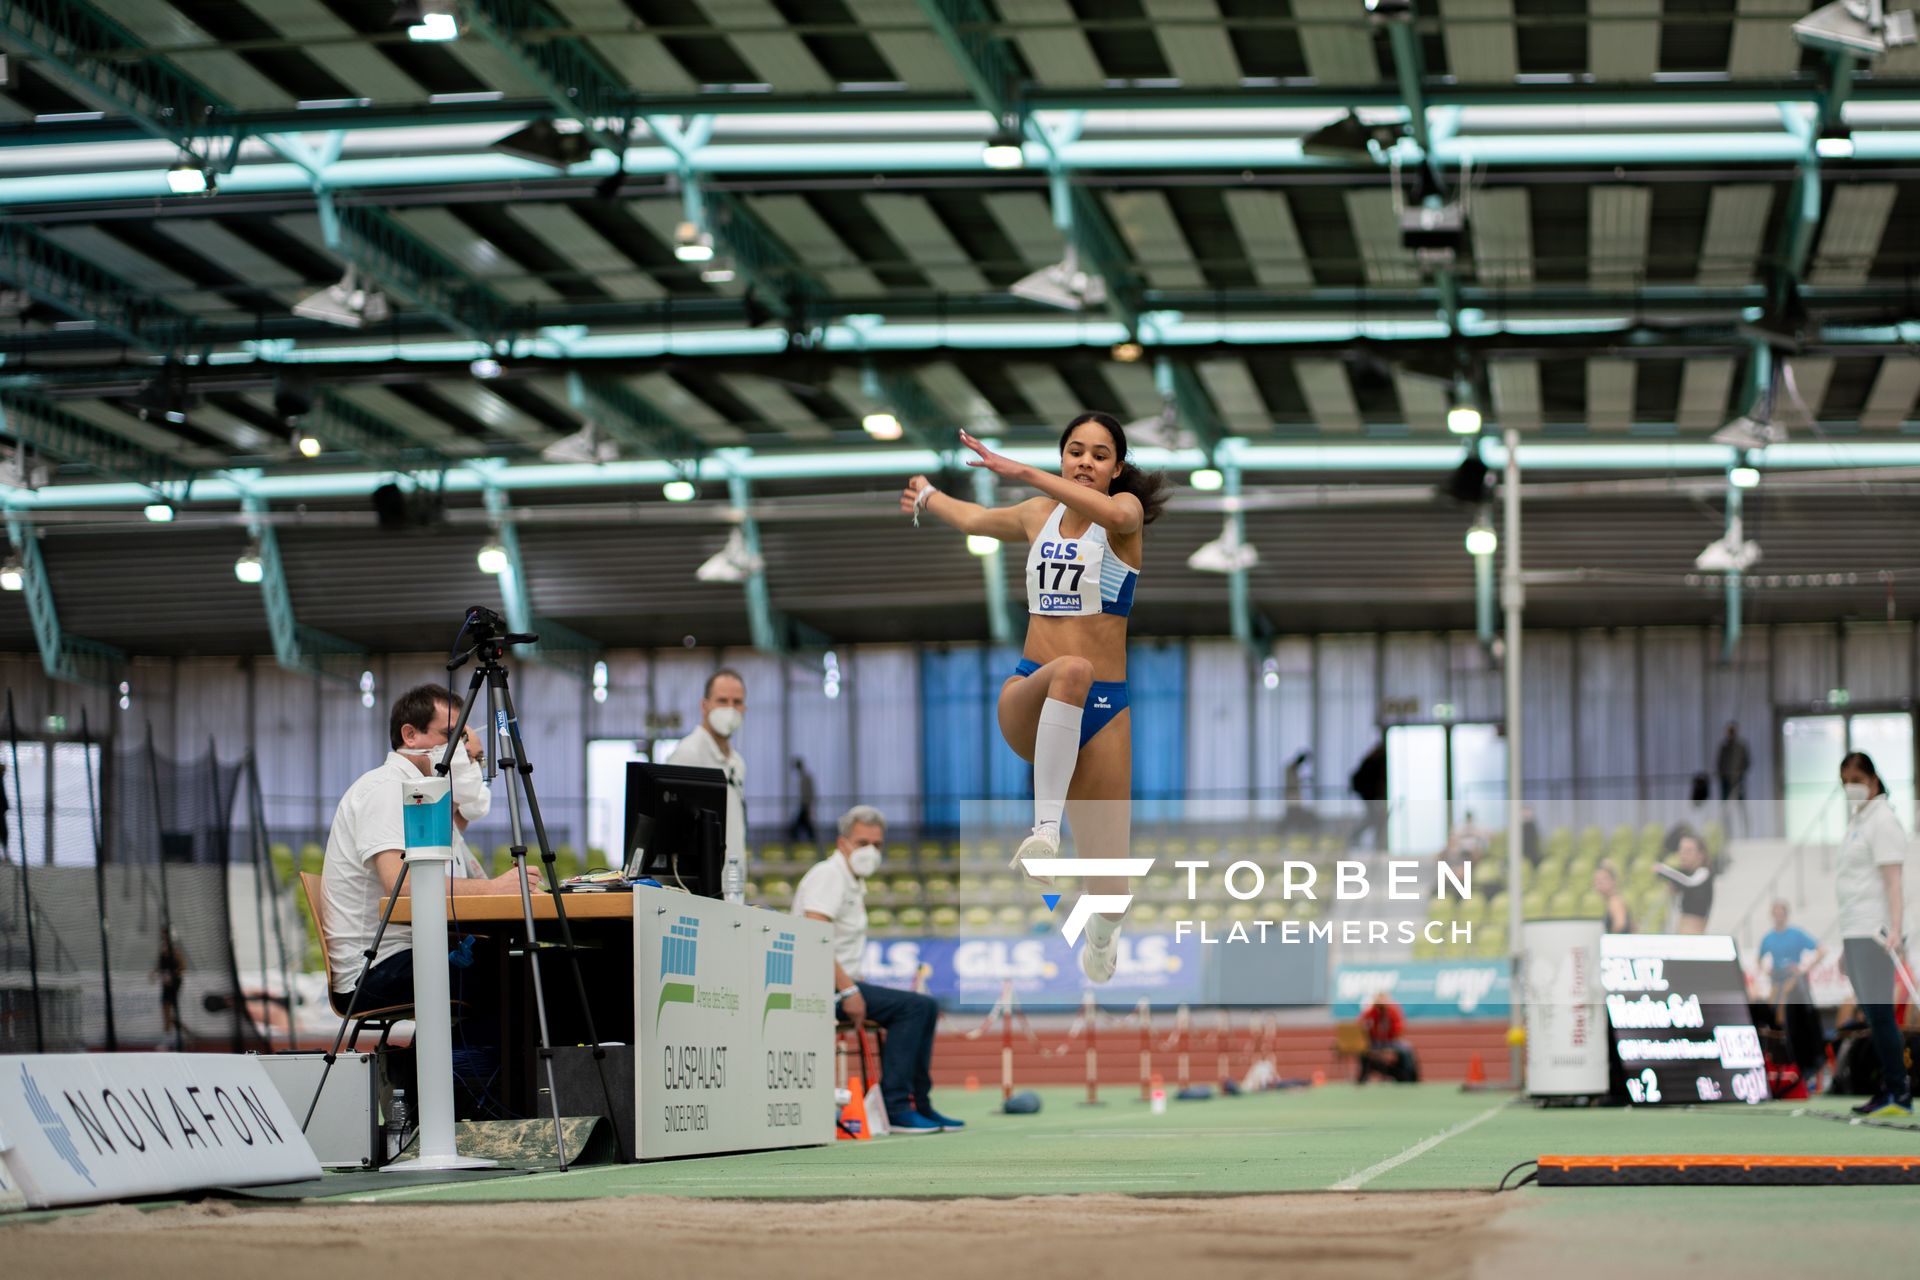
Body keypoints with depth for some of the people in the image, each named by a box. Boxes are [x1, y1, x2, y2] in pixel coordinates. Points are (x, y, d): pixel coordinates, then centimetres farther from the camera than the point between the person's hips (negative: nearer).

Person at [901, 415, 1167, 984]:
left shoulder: (1126, 509, 1)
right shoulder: (1038, 515, 14)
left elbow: (1117, 515, -28)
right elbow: (973, 518, 37)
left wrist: (1024, 473, -30)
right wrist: (927, 495, 57)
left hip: (1104, 706, -2)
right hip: (1028, 698, 2)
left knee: (1108, 867, -2)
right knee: (1072, 669, -39)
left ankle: (1101, 937, 36)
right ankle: (1045, 826, -45)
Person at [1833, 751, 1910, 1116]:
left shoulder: (1882, 820, -7)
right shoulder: (1856, 821, 20)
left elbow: (1893, 880, -16)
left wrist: (1895, 930, -26)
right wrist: (1845, 941, 22)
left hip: (1874, 932, -9)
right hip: (1854, 931, 9)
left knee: (1880, 1013, -12)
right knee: (1873, 1015, 7)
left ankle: (1898, 1093, -13)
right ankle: (1890, 1089, 8)